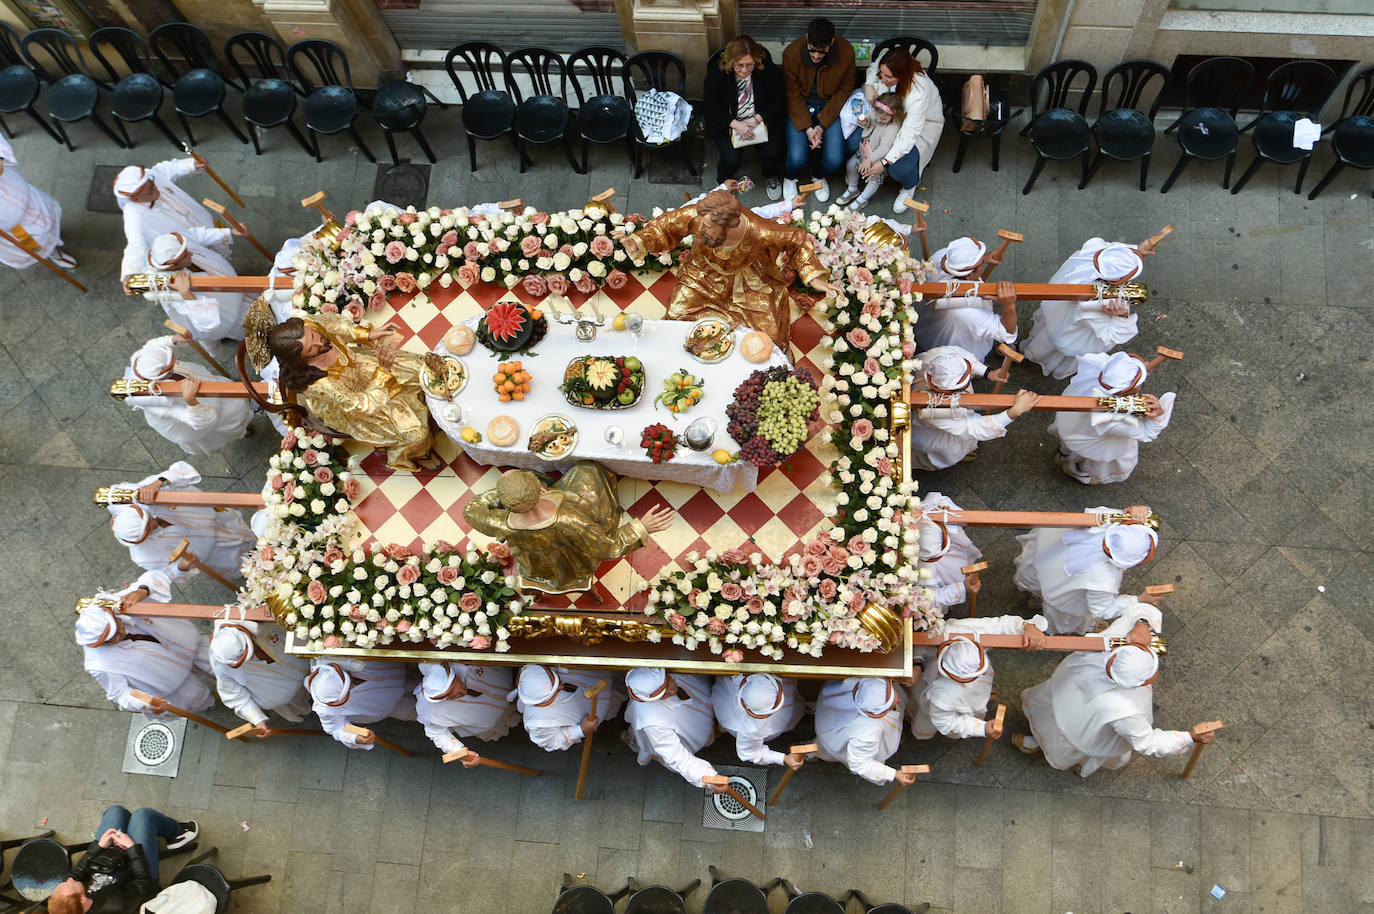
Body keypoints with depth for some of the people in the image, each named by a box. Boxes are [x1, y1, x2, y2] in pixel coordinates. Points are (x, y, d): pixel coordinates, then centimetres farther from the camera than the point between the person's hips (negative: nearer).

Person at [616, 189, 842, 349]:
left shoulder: (758, 232, -40)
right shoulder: (695, 216, -34)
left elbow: (797, 239, -22)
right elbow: (664, 226, -14)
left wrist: (815, 279, -26)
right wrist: (637, 244, -30)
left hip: (748, 283, -2)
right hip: (703, 276, 2)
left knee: (768, 333, -8)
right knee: (677, 317, -8)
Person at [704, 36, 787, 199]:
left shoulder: (767, 68, -13)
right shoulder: (717, 72, -14)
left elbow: (779, 99, -6)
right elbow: (710, 107, -11)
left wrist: (757, 119, -19)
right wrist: (735, 124, -23)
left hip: (762, 120, 1)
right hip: (728, 122, -1)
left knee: (771, 153, -22)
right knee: (732, 158, -23)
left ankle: (772, 176, 18)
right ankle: (723, 180, 16)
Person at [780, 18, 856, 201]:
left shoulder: (846, 52, -19)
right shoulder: (791, 53, -21)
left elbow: (844, 90, -7)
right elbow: (792, 94, -11)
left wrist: (823, 125, -15)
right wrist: (807, 127, -20)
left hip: (830, 106, 1)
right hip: (799, 107, -1)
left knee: (835, 160, -16)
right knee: (797, 158, -20)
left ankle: (820, 177, 23)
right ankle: (791, 178, 20)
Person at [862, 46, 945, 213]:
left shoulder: (920, 91, -39)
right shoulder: (885, 65, -22)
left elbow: (909, 133, -38)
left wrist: (885, 162, -42)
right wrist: (869, 85, -17)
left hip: (924, 125, -6)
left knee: (900, 169, -28)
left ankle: (909, 187, 11)